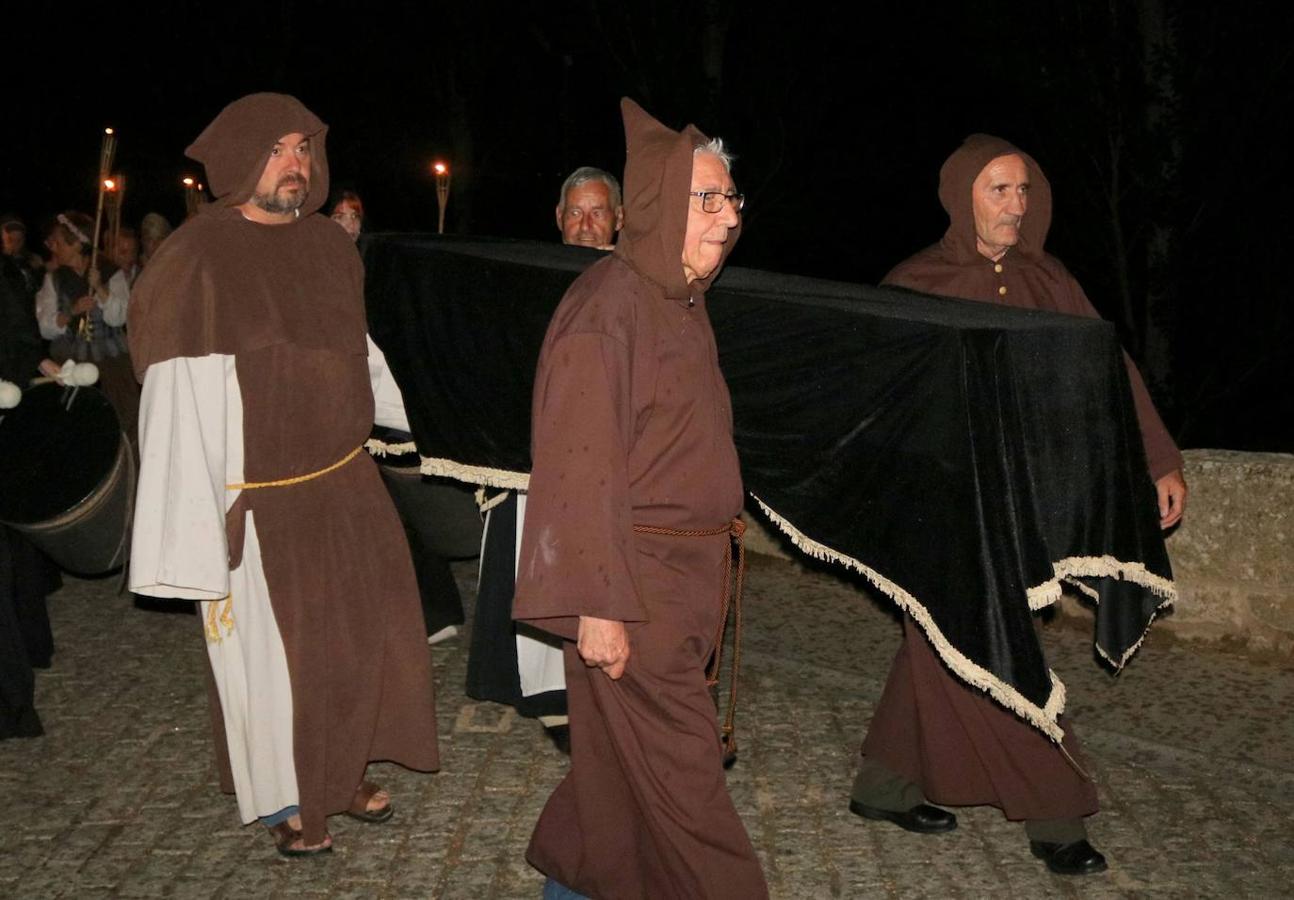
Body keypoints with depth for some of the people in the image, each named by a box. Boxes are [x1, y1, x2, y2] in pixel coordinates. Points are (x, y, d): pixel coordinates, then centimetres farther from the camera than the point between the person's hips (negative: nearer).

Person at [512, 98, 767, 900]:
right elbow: (580, 465, -22)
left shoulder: (683, 301, 9)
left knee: (629, 747, 19)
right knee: (680, 763, 0)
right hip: (636, 581, -9)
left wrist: (723, 528, 19)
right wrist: (598, 605, -22)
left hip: (690, 572, 9)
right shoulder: (608, 307, -19)